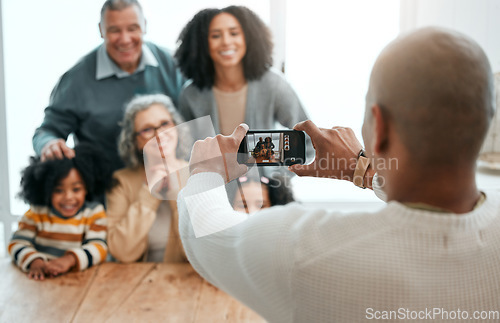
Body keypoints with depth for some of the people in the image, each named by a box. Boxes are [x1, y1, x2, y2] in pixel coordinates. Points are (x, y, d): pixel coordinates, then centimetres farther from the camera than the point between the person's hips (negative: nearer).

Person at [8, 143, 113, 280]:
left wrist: (70, 259, -29)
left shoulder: (94, 213, 3)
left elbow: (98, 247, -10)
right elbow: (17, 244, -2)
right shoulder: (37, 213, 6)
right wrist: (34, 261, -24)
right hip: (41, 281, 2)